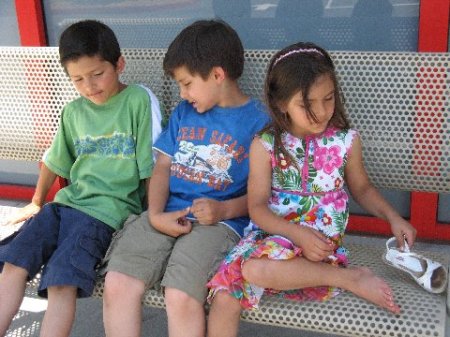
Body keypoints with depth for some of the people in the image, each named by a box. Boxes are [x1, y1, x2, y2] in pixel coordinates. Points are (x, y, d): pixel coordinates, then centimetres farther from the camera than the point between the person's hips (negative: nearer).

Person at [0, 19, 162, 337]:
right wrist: (36, 202, 34)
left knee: (61, 283, -23)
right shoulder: (73, 111, 12)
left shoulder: (140, 100, -5)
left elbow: (153, 166, -6)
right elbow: (55, 160, 27)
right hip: (68, 201, 6)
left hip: (108, 209, -6)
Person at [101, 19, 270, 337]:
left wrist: (223, 210, -17)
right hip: (167, 215, 5)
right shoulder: (183, 112, 17)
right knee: (116, 285, -18)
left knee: (181, 296, -29)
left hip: (221, 221, -5)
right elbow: (162, 167, 13)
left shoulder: (259, 121, 1)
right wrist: (155, 214, -4)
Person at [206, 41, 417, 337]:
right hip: (270, 232, 2)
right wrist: (298, 234, -19)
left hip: (321, 242, -2)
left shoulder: (346, 141, -1)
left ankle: (349, 277, -16)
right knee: (225, 296, -19)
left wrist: (392, 216, 0)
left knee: (255, 268, -32)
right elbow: (257, 207, -5)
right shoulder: (265, 146, -4)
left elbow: (362, 188, 16)